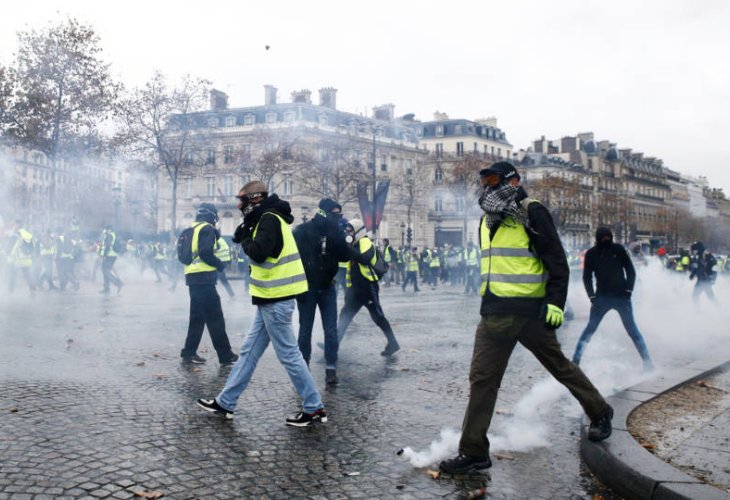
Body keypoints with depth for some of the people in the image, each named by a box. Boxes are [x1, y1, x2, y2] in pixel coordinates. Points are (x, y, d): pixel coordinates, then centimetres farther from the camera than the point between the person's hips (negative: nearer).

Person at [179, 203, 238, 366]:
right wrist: (220, 264, -5)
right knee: (215, 318, -6)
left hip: (192, 278, 9)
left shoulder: (192, 229, 18)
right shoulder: (207, 229, -8)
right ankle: (226, 356, -4)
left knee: (197, 316, 17)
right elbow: (205, 253, -19)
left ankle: (189, 352, 20)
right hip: (204, 279, -9)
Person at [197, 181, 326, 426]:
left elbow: (258, 252, -25)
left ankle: (314, 408, 5)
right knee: (249, 352, 15)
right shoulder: (268, 218, 17)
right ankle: (225, 402, 25)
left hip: (275, 300, -10)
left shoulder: (269, 219, -14)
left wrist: (245, 238, -6)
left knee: (289, 355, -3)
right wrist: (247, 237, 0)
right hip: (272, 298, 10)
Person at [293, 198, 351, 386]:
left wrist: (338, 237, -19)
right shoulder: (303, 231, -9)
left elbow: (346, 257, -6)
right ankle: (303, 368, 15)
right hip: (307, 287, -3)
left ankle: (331, 369, 6)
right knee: (305, 330, 6)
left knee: (331, 330, 0)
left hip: (328, 288, 3)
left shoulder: (336, 232, 1)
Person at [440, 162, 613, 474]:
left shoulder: (532, 213, -7)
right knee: (482, 378, 2)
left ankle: (600, 414, 36)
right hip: (494, 313, 7)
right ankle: (474, 452, 10)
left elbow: (557, 261, -10)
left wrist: (555, 303, -18)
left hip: (530, 312, -6)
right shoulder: (488, 221, 16)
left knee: (560, 366, 10)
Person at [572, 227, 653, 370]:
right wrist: (592, 296, -5)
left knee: (632, 329, 1)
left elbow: (630, 271, 3)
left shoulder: (618, 249, -3)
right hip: (602, 297, 0)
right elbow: (587, 277, 4)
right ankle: (575, 360, 3)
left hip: (621, 296, 0)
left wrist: (628, 291, -5)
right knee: (590, 328, -1)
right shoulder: (591, 254, -1)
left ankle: (647, 360, 10)